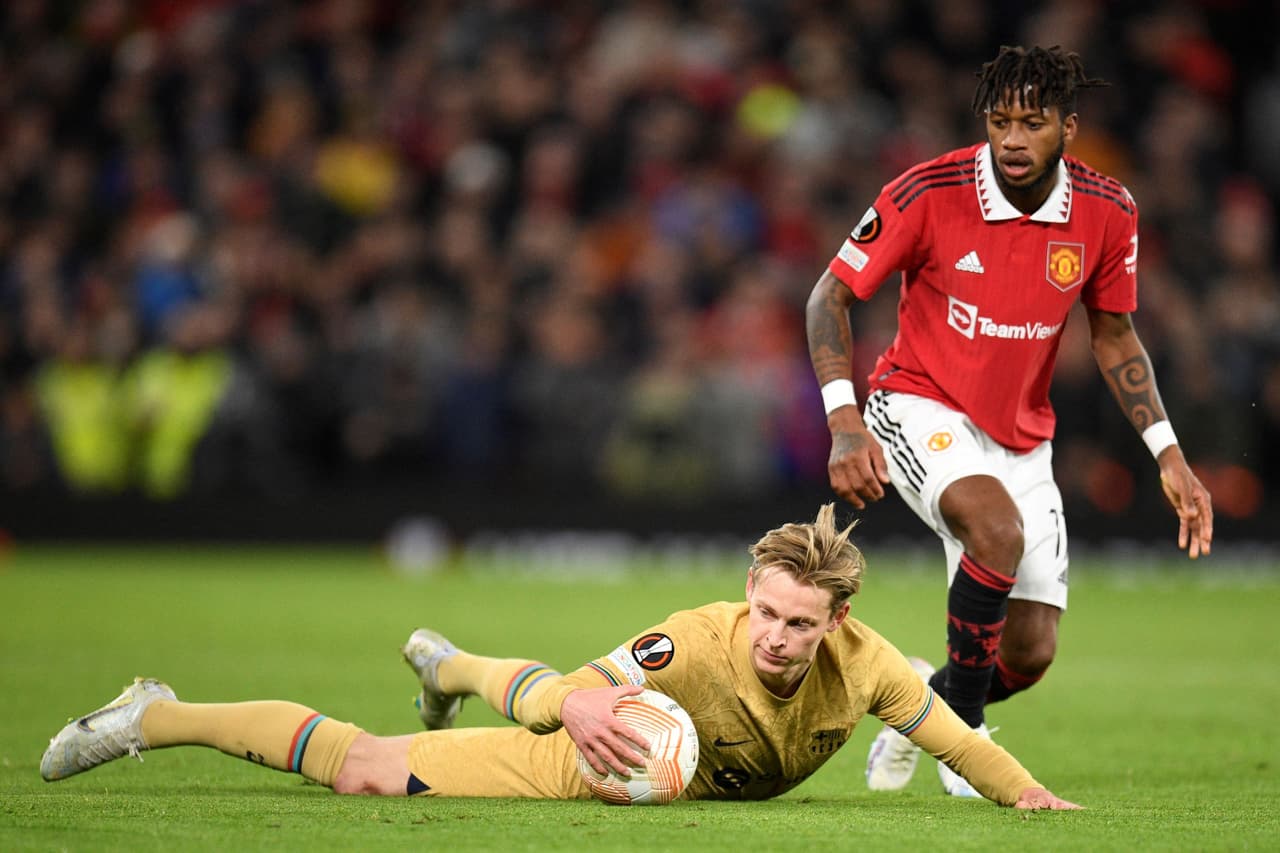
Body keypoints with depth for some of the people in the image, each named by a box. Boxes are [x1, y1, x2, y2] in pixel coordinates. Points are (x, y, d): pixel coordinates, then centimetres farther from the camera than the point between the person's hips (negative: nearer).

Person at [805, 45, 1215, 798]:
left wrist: (1168, 455, 0)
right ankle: (961, 733, -16)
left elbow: (1114, 336, 7)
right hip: (920, 408, -4)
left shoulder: (1107, 212, -9)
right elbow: (830, 298, -10)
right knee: (998, 529, -35)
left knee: (1030, 656, 0)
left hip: (1021, 438, 4)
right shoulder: (926, 194, -19)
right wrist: (845, 421, -22)